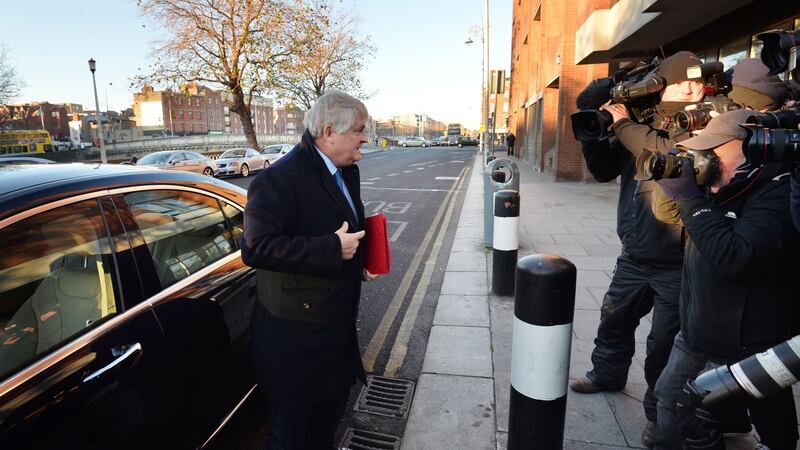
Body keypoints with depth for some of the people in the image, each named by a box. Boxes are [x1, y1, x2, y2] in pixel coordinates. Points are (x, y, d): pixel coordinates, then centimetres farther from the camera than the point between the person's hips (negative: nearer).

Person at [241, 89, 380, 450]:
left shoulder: (346, 171, 6)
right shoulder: (278, 180, -22)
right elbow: (257, 248, -29)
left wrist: (359, 260, 2)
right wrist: (332, 250, -29)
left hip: (337, 322, 8)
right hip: (295, 335, -8)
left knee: (332, 406, 27)